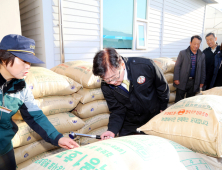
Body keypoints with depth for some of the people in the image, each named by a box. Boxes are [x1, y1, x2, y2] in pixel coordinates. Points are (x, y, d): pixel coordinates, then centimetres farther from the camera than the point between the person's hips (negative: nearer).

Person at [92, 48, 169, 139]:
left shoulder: (146, 66, -25)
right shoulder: (106, 86, -18)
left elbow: (163, 88, -8)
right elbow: (117, 110, -9)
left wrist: (162, 109, 0)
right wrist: (112, 130, -25)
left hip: (155, 119, 0)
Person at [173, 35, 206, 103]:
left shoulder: (202, 55, 6)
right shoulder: (182, 53, -3)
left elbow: (203, 69, 9)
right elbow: (177, 66, -4)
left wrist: (202, 82, 8)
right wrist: (176, 79, -9)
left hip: (194, 82, 3)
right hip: (182, 81, -3)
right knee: (178, 101, 4)